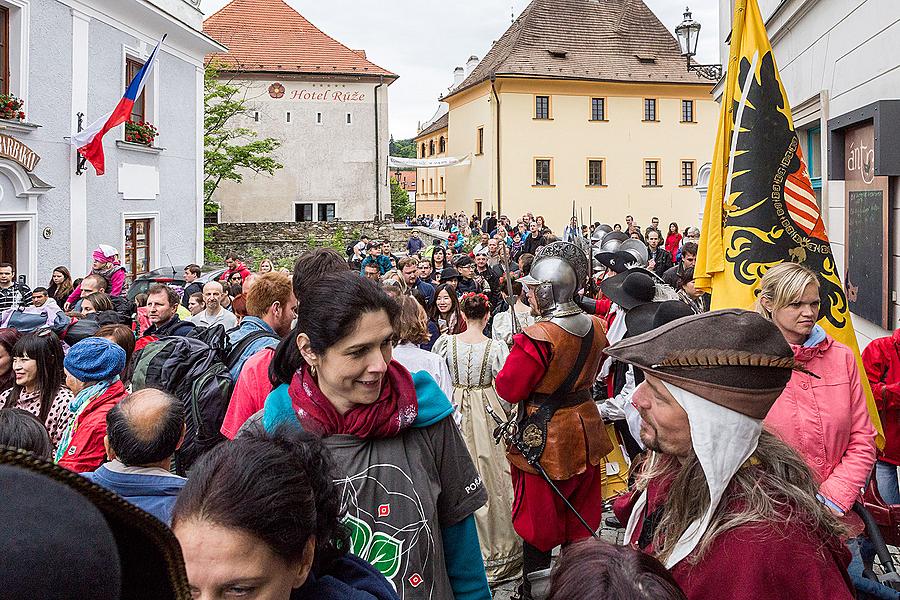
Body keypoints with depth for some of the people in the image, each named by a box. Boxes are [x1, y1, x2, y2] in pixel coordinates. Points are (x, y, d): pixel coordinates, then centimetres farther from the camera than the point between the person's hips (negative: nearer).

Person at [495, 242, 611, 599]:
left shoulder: (539, 338, -27)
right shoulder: (596, 328, -4)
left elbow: (509, 389, -19)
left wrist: (513, 361, -3)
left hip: (544, 439, -6)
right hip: (584, 432, 6)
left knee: (538, 524, 11)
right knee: (580, 518, 21)